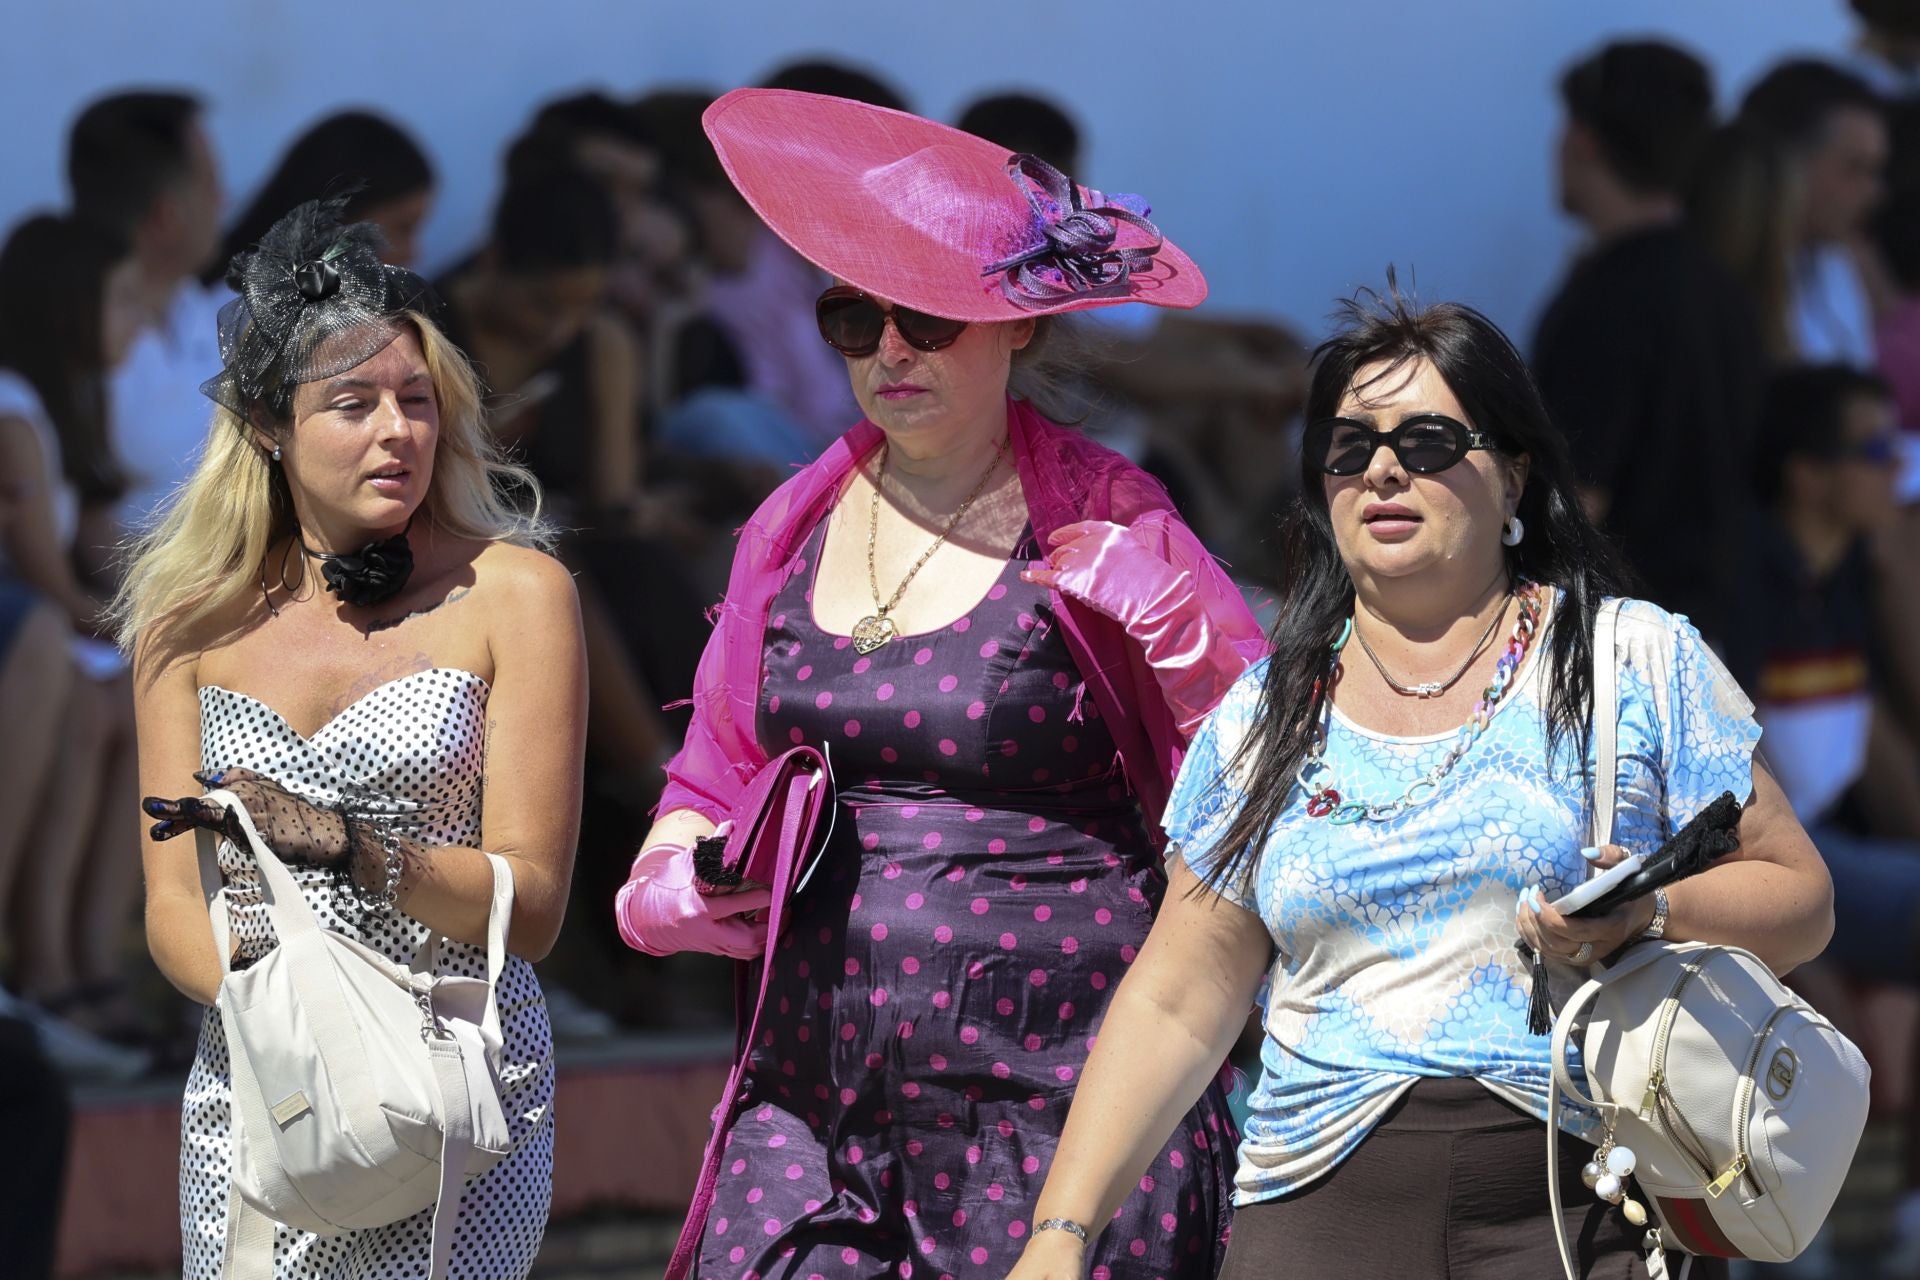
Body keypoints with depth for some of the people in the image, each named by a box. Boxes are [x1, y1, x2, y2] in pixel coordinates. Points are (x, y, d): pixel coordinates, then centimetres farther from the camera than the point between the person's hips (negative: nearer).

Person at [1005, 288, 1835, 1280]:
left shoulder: (1640, 661, 7)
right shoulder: (1260, 720, 14)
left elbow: (1799, 898, 6)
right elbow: (1174, 1006, 15)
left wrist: (1646, 915, -14)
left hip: (1590, 1199, -2)